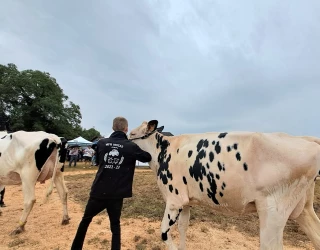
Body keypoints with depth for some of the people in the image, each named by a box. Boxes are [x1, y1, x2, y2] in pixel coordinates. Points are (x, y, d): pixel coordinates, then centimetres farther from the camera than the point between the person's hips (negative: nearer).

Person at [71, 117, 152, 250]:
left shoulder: (101, 143, -2)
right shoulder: (131, 146, -8)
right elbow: (148, 158, 5)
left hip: (98, 192, 2)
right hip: (116, 195, -2)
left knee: (85, 220, 25)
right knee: (115, 225, 17)